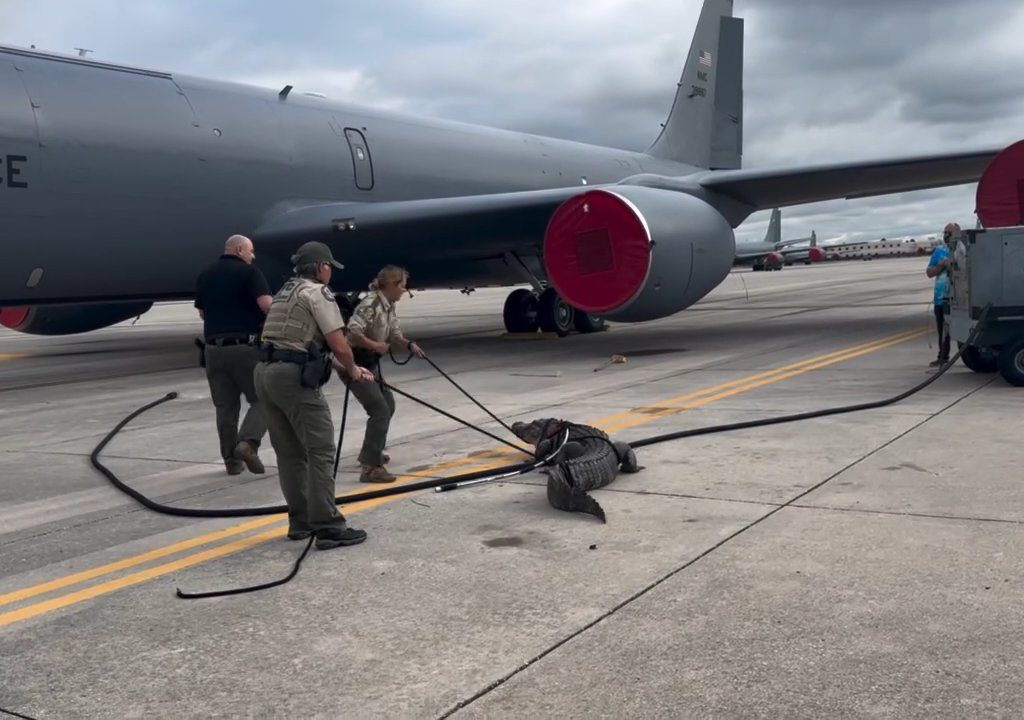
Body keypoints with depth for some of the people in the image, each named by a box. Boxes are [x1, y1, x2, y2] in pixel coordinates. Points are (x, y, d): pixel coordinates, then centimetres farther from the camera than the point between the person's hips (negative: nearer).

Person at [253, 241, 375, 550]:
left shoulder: (286, 292, 24)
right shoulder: (318, 292, -3)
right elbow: (339, 346, -10)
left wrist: (347, 368, 26)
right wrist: (352, 370, 9)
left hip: (266, 373, 9)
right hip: (294, 377, -9)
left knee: (289, 452, 14)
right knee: (320, 451, -6)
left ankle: (300, 521, 20)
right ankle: (328, 526, -7)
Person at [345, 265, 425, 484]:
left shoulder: (390, 307, 7)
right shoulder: (370, 304, -23)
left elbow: (395, 335, 9)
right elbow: (352, 332, -32)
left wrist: (410, 345, -9)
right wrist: (375, 345, -24)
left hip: (370, 363, 10)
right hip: (354, 363, -10)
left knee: (388, 404, 22)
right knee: (380, 410, -15)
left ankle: (370, 452, 39)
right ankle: (370, 467, -14)